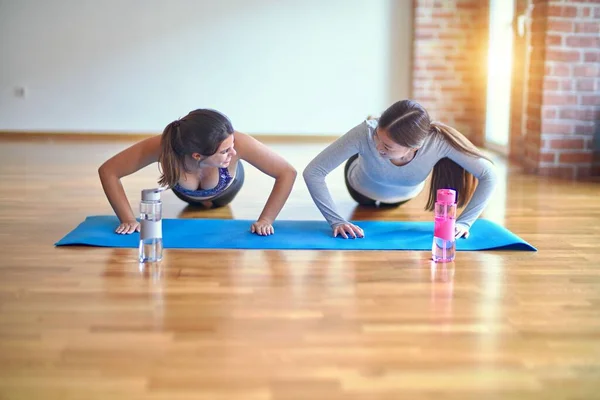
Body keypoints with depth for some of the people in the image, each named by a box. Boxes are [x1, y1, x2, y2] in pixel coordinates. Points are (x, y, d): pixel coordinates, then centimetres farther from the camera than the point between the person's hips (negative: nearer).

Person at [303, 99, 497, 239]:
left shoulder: (439, 141, -45)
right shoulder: (365, 133, -47)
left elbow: (489, 175, -34)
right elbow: (312, 172, -42)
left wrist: (464, 222, -39)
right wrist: (336, 221, -47)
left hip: (405, 195, 2)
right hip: (362, 190, -1)